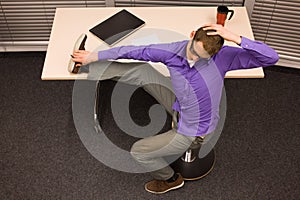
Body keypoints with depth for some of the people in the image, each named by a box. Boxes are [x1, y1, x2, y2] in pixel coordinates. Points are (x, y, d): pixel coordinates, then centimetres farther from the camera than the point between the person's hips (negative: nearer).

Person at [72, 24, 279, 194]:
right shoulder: (173, 51, -19)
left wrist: (236, 38, -47)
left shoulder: (222, 56, -29)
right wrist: (95, 56, -4)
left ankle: (170, 179, 32)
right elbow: (137, 51, -9)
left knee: (138, 151, 3)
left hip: (192, 131, -5)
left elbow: (271, 58, -33)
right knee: (141, 71, 1)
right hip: (180, 107, 5)